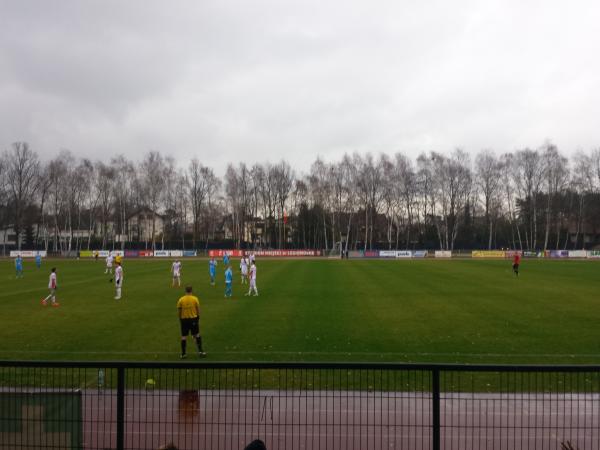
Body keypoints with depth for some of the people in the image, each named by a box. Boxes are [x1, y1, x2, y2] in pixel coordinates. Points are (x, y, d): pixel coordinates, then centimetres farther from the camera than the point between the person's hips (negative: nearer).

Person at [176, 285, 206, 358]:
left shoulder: (181, 300, -4)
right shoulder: (195, 299, -6)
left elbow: (179, 311, 0)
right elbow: (198, 309, -1)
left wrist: (180, 319, 13)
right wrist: (198, 317, 12)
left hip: (184, 319, 0)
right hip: (193, 319, 0)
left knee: (184, 336, 7)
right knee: (197, 335, 13)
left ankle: (183, 354, 11)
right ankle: (200, 351, 13)